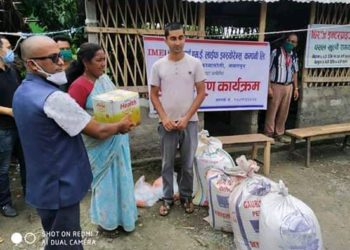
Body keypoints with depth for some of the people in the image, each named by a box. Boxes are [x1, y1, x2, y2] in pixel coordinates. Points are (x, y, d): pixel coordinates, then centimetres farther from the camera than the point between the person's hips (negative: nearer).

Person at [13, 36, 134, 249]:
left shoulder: (22, 92, 5)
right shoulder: (53, 97, -26)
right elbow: (99, 131, -20)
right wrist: (121, 126, 0)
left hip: (41, 185, 9)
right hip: (60, 187, -9)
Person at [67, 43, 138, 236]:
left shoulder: (105, 78, 4)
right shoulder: (78, 86, -18)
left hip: (118, 138, 7)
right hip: (99, 143, -7)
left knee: (120, 177, 19)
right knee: (105, 180, 9)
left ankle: (121, 215, 41)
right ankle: (105, 221, 33)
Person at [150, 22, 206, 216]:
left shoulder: (195, 64, -3)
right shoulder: (158, 66, -1)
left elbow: (201, 93, -1)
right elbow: (154, 95, 3)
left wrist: (186, 118, -9)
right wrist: (164, 118, -9)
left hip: (189, 122, 0)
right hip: (167, 123, 1)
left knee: (188, 164, 10)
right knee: (167, 164, 11)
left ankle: (186, 196, 30)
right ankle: (167, 198, 27)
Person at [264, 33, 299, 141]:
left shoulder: (294, 56, 9)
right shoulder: (276, 52, -7)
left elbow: (295, 72, 16)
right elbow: (268, 70, -10)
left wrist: (296, 88, 12)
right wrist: (269, 87, -15)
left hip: (288, 87, 5)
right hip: (276, 86, -5)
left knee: (284, 112, 10)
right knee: (272, 111, -1)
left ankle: (279, 133, 22)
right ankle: (269, 134, 9)